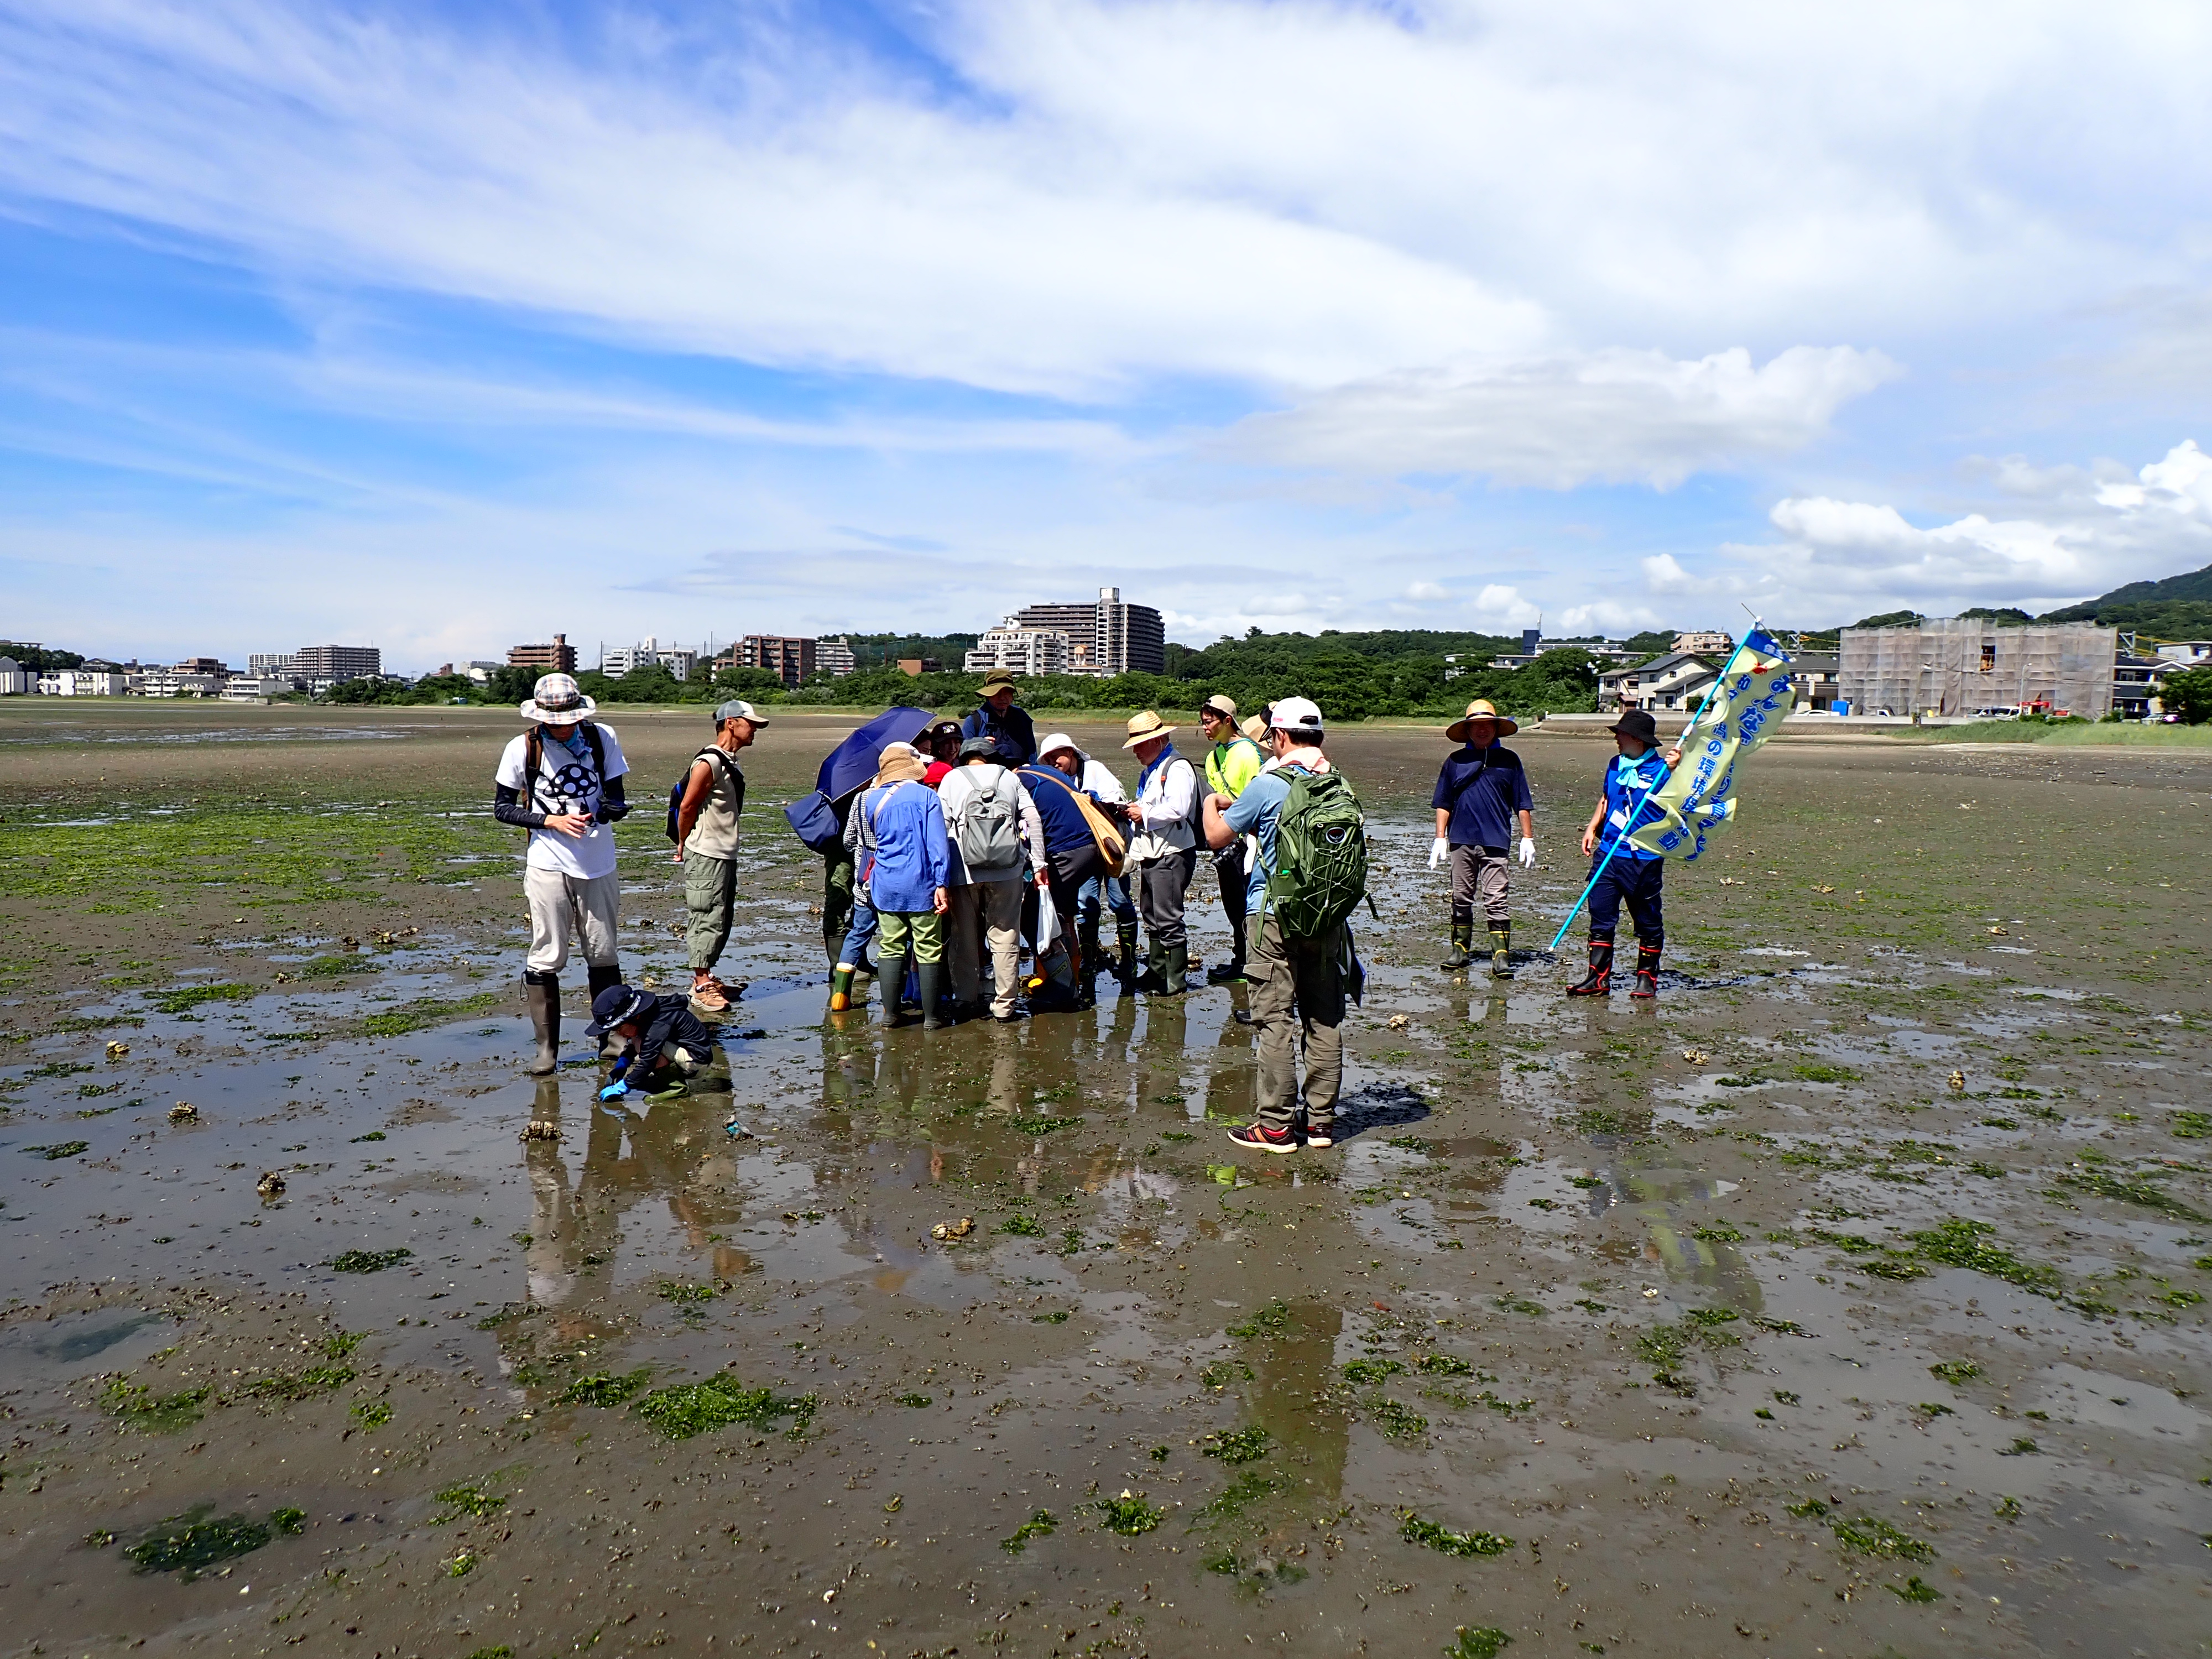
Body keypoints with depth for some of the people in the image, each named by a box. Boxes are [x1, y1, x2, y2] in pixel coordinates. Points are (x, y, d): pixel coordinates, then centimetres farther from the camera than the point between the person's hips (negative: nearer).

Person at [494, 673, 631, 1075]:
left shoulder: (603, 739, 1)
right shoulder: (523, 749, -4)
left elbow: (616, 797, 5)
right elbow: (502, 807, 0)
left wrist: (612, 808, -19)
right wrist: (552, 821, -13)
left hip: (598, 865, 2)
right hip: (548, 866, -2)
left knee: (603, 955, 10)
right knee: (545, 958, -1)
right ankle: (547, 1047, 11)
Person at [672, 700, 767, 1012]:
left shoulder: (731, 763, 14)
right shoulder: (709, 763, -16)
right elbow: (687, 808, -14)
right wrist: (683, 845, -2)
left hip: (726, 855, 9)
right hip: (706, 857, -9)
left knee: (721, 920, 14)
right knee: (707, 919, -5)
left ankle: (705, 977, 24)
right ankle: (701, 986, 2)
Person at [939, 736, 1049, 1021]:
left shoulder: (952, 779, 9)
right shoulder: (1009, 777, 13)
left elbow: (942, 827, 1)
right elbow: (1033, 819, 4)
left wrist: (940, 874, 3)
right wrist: (1038, 863, 6)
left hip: (963, 872, 0)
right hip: (1007, 872, 0)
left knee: (965, 937, 10)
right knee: (1005, 936, 4)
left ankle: (966, 1000, 13)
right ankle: (1004, 1004, 5)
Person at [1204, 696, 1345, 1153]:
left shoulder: (1267, 785, -11)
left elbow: (1217, 837, -2)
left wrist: (1212, 804, 19)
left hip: (1277, 915, -5)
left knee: (1276, 1020, 0)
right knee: (1325, 1018, 10)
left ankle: (1276, 1125, 3)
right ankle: (1322, 1120, 16)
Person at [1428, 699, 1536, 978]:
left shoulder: (1509, 760, 5)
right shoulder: (1455, 761, 6)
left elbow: (1522, 804, 8)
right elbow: (1443, 804, 10)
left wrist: (1527, 839, 5)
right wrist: (1440, 838, 6)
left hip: (1496, 842, -2)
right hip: (1461, 840, 2)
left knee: (1496, 901, -6)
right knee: (1461, 899, 10)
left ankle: (1501, 956, -4)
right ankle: (1460, 950, 21)